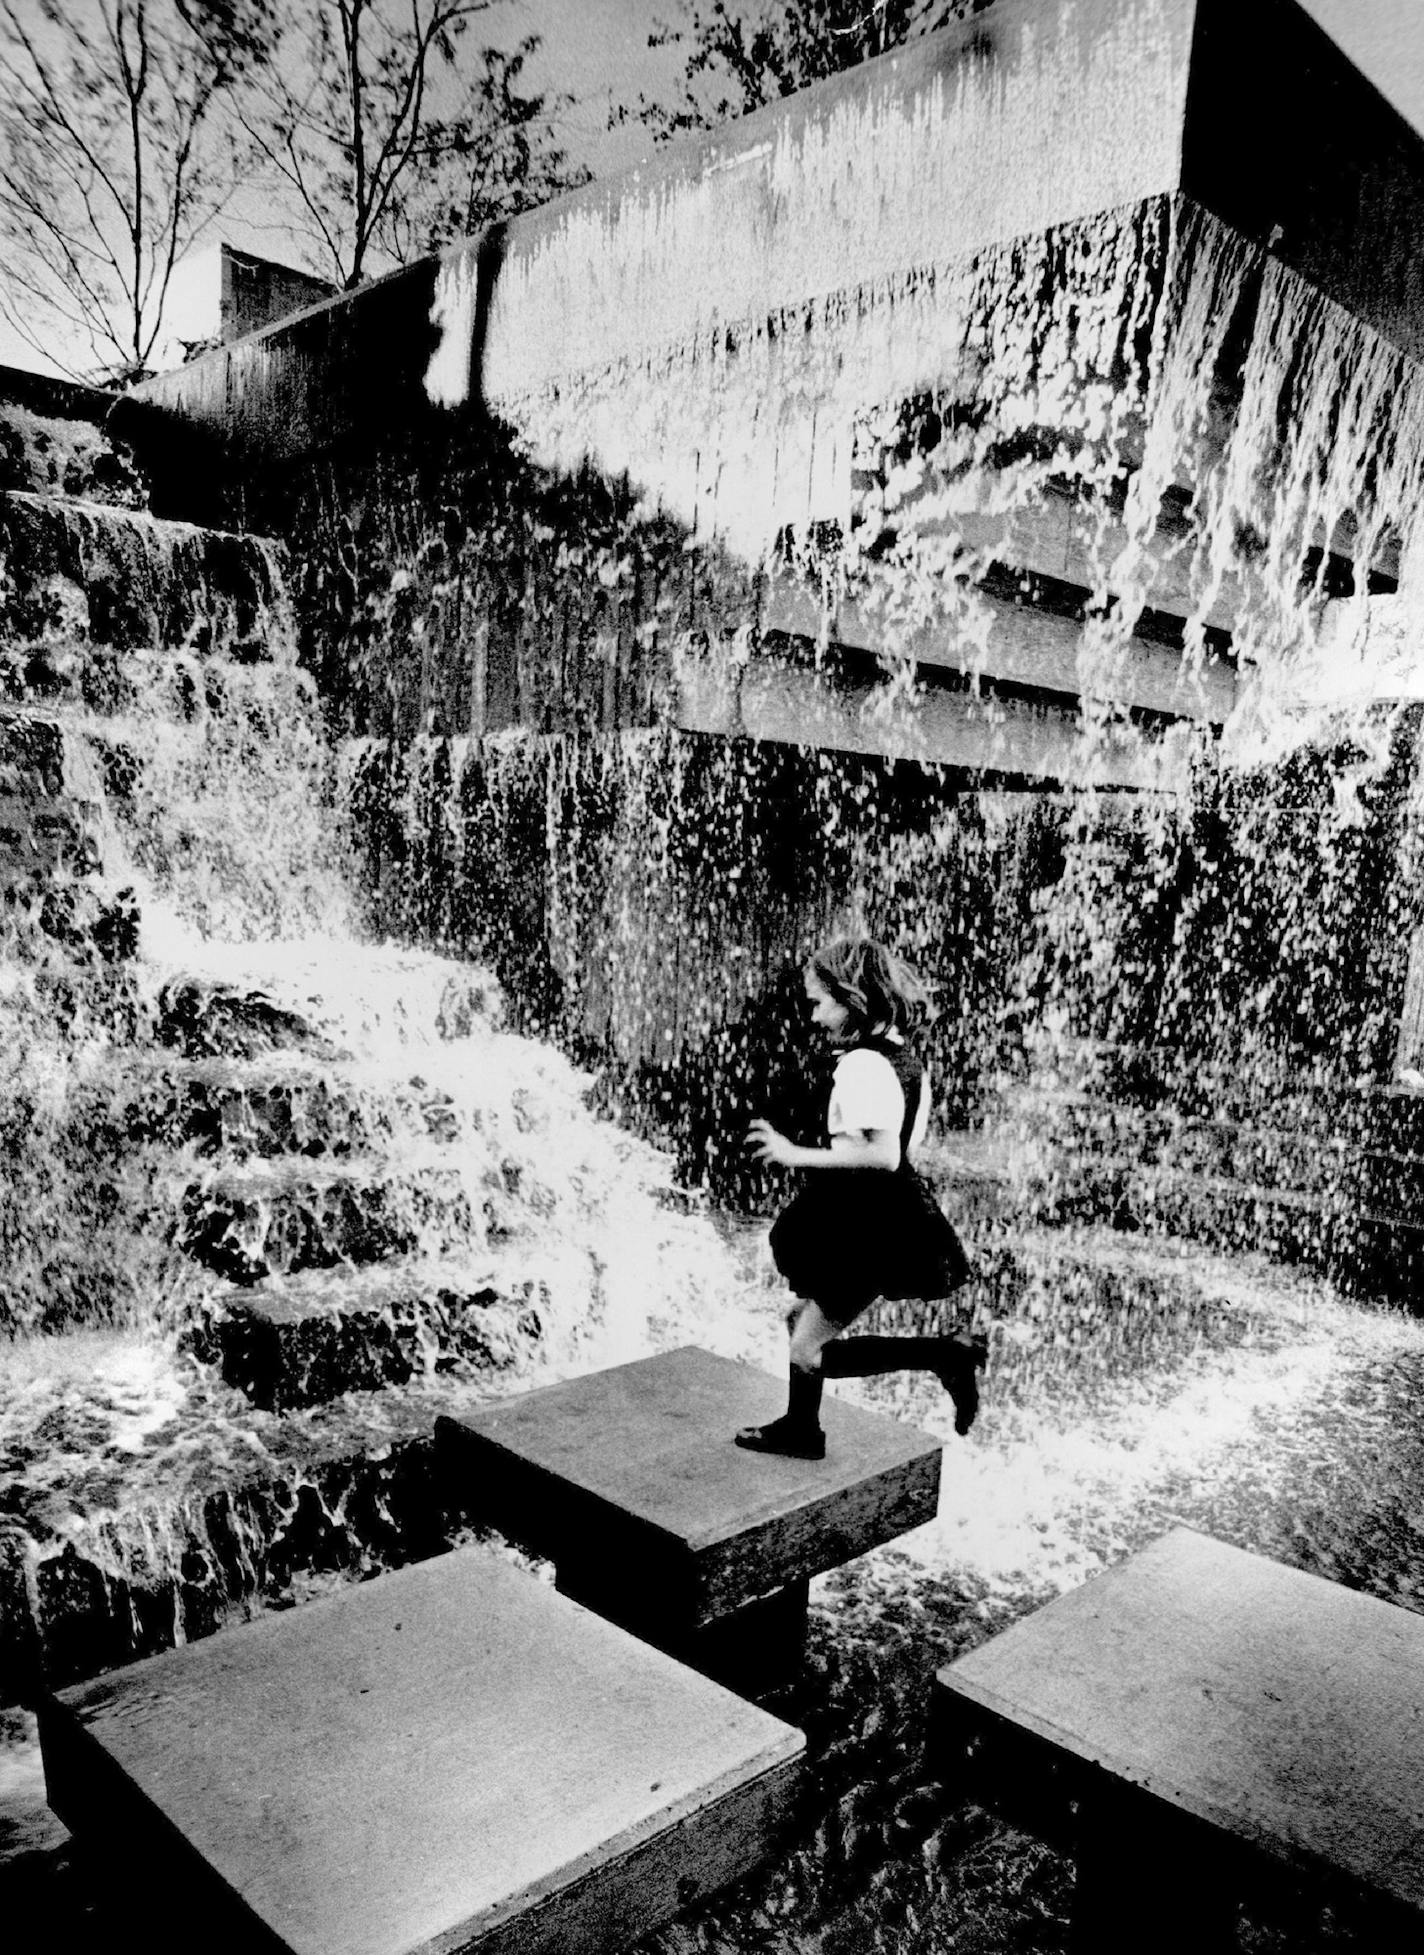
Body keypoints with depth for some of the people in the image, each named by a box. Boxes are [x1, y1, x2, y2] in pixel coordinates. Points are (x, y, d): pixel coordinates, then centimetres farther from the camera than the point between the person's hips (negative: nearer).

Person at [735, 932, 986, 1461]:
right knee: (804, 1315, 23)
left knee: (811, 1353, -3)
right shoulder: (903, 1054, 7)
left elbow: (883, 1155, -33)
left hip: (872, 1231, -10)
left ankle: (945, 1354, -8)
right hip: (885, 1216, 10)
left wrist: (797, 1155, -26)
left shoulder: (863, 1064, -23)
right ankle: (800, 1429, 38)